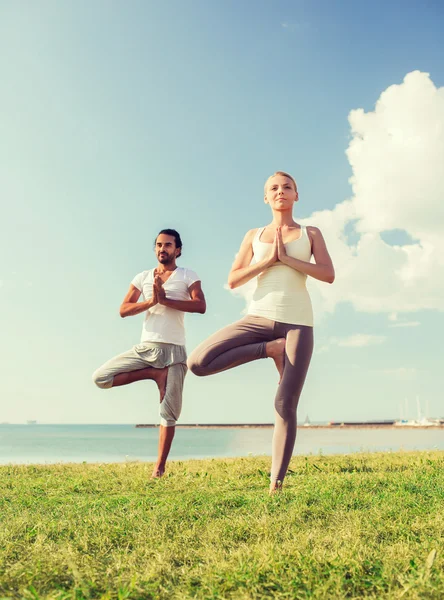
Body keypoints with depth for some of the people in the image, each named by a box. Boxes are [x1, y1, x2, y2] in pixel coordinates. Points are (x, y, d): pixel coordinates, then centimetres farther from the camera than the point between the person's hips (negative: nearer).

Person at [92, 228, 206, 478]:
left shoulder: (188, 276, 3)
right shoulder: (143, 277, 11)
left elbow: (201, 306, -14)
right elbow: (124, 310, 2)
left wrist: (165, 300, -18)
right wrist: (151, 301, -13)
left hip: (174, 349, -3)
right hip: (145, 347, 3)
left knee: (169, 412, -1)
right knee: (101, 377, -11)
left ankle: (160, 466, 12)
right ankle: (155, 373, -2)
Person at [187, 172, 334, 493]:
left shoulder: (311, 233, 12)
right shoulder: (254, 235, 13)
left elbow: (328, 275, -3)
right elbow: (233, 280, 4)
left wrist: (286, 258, -9)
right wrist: (268, 260, -7)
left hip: (298, 322, -1)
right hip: (260, 317, 2)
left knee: (286, 405, -7)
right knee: (198, 363, -17)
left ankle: (276, 484, 4)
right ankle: (270, 349, -4)